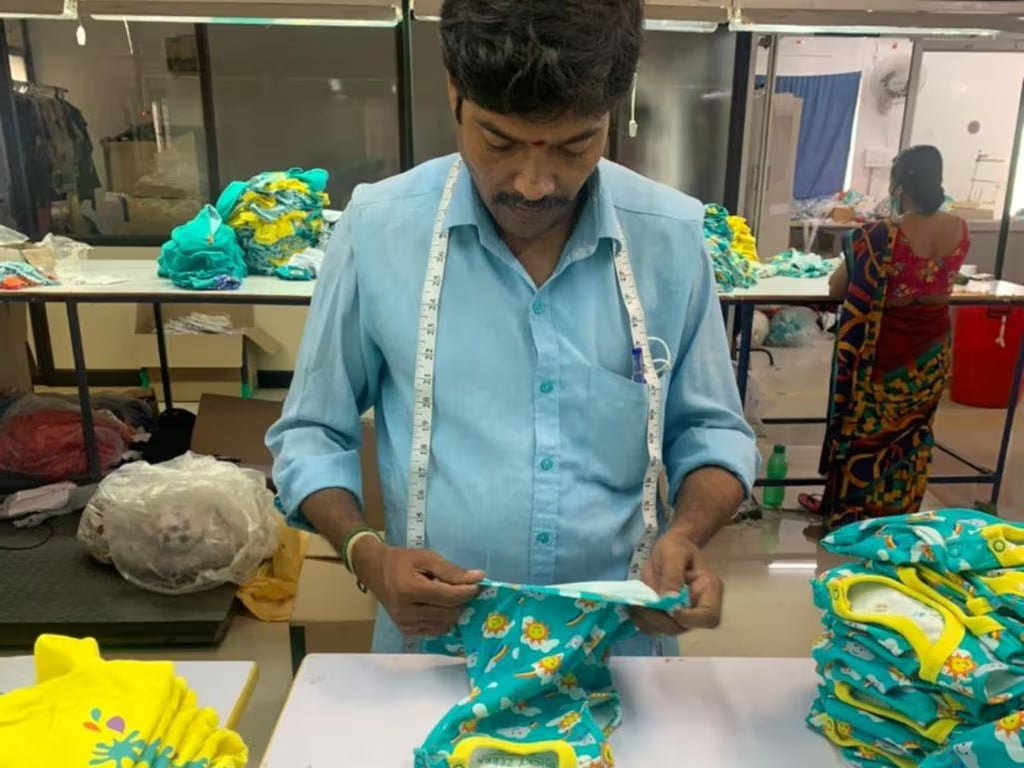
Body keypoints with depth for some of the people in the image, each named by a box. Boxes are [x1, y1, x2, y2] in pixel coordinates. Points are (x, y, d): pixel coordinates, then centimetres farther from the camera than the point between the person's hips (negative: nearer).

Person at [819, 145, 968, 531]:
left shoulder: (880, 236, -22)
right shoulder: (960, 231, -4)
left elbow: (837, 289, -10)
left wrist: (854, 252, 12)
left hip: (883, 352, -5)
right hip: (933, 353, 5)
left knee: (864, 435, 12)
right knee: (911, 436, 20)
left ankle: (848, 517, 27)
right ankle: (898, 516, 36)